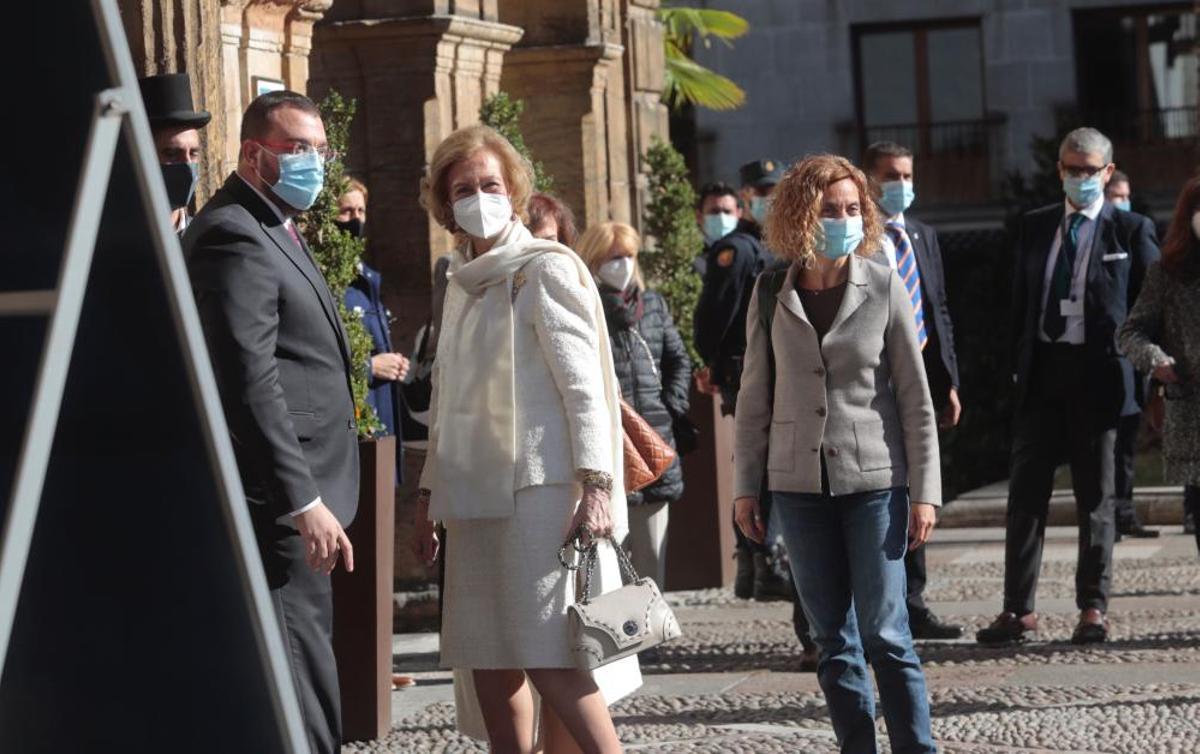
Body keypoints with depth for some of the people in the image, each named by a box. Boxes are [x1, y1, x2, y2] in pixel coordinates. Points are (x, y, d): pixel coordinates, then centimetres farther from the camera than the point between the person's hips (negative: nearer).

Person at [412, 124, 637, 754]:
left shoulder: (546, 269, -4)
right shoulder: (463, 283, 17)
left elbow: (584, 384, -10)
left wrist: (596, 483, -18)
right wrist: (431, 490, 18)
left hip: (539, 488, -7)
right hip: (475, 493, 7)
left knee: (548, 657, -13)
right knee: (486, 658, 5)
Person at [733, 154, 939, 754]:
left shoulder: (884, 288, -2)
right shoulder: (772, 294, 3)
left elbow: (915, 397, -1)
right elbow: (755, 397, 9)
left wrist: (924, 491, -5)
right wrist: (745, 487, 6)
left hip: (874, 481, -2)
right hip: (800, 484, 2)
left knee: (884, 634, -7)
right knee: (833, 640, 6)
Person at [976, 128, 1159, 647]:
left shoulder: (1130, 231, 1)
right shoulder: (1035, 227, 13)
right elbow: (1020, 299, 15)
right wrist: (1017, 365, 7)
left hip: (1096, 371, -3)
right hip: (1041, 370, 3)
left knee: (1095, 495, 3)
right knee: (1026, 490, 2)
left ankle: (1092, 609, 10)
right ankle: (1018, 609, 6)